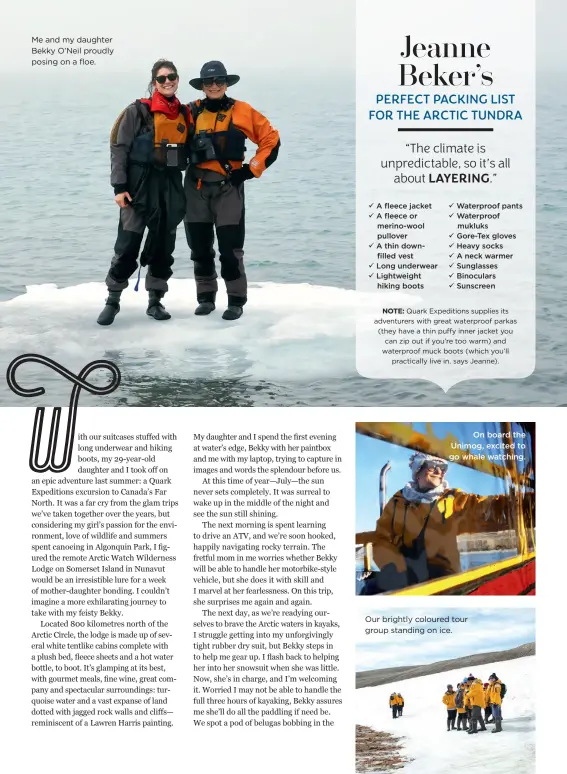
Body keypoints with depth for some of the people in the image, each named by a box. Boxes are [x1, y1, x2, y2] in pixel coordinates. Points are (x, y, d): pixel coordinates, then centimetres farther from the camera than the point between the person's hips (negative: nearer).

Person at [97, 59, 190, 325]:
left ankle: (155, 301, 17)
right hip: (140, 186, -4)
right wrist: (119, 186, -13)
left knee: (163, 246, 8)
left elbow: (189, 151, 19)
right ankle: (113, 301, 5)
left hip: (171, 188, 4)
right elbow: (119, 149, -6)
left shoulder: (184, 114, 10)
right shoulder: (138, 111, -4)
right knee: (127, 246, -5)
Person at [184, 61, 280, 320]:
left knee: (230, 248, -6)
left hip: (228, 187, -3)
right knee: (199, 246, 9)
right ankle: (206, 297, 22)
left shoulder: (242, 112, 0)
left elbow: (271, 140, 4)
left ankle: (236, 301, 5)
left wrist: (251, 170, -1)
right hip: (196, 186, 3)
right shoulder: (192, 112, 6)